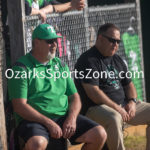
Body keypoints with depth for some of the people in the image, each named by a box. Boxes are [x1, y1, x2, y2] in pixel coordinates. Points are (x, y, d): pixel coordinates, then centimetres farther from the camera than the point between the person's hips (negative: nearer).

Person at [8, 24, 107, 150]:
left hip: (64, 117, 6)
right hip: (34, 120, -6)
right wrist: (49, 123, -16)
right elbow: (20, 106, -10)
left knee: (100, 134, -13)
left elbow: (74, 97, 18)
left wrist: (71, 119, -4)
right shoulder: (22, 67, -2)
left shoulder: (60, 65, 18)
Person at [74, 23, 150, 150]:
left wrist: (132, 102, 1)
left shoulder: (117, 60, 19)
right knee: (114, 118, -40)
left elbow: (128, 84, 24)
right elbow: (93, 92, -17)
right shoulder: (88, 61, -8)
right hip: (96, 108, -8)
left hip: (123, 105, 9)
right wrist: (117, 108, -19)